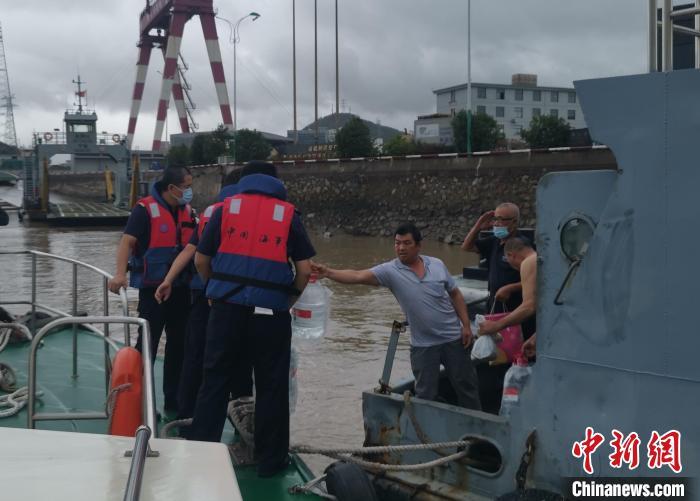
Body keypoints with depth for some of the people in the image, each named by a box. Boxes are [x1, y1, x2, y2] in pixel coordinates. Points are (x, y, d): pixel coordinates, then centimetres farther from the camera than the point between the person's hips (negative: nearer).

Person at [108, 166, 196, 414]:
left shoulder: (187, 211, 9)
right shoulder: (146, 209, -11)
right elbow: (127, 241, -19)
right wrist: (120, 273, -32)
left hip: (181, 289, 7)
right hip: (153, 288, -7)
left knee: (178, 344, 11)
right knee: (147, 343, -3)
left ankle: (174, 401, 21)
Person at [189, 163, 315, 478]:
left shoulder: (226, 208, 11)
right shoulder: (288, 214, 8)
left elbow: (201, 260, 12)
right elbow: (305, 269, 4)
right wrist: (291, 298, 20)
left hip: (228, 306, 1)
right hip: (271, 311, -1)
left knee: (215, 380, 10)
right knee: (271, 386, 8)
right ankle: (270, 459, 16)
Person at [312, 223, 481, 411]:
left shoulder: (437, 265, -2)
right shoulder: (390, 271, -10)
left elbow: (455, 294, 7)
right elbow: (358, 276, -24)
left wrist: (466, 325, 0)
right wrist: (329, 273, -39)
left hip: (453, 339, 2)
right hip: (423, 345, -1)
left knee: (466, 387, 12)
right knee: (425, 395, 5)